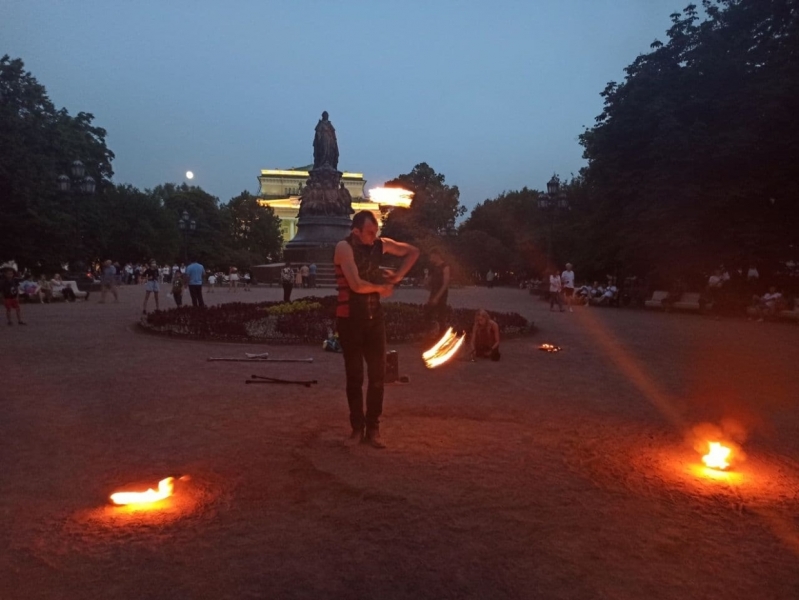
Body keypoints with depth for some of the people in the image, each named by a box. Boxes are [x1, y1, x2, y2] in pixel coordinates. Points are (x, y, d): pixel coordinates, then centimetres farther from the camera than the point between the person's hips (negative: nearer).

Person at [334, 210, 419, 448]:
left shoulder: (380, 244, 3)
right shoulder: (344, 247, -13)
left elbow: (413, 252, 15)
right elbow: (356, 285, -23)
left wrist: (396, 276, 3)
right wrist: (382, 288, -7)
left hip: (374, 317, 4)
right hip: (350, 319, -4)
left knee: (377, 374, 3)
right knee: (355, 376, 5)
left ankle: (373, 428, 13)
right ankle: (357, 427, 18)